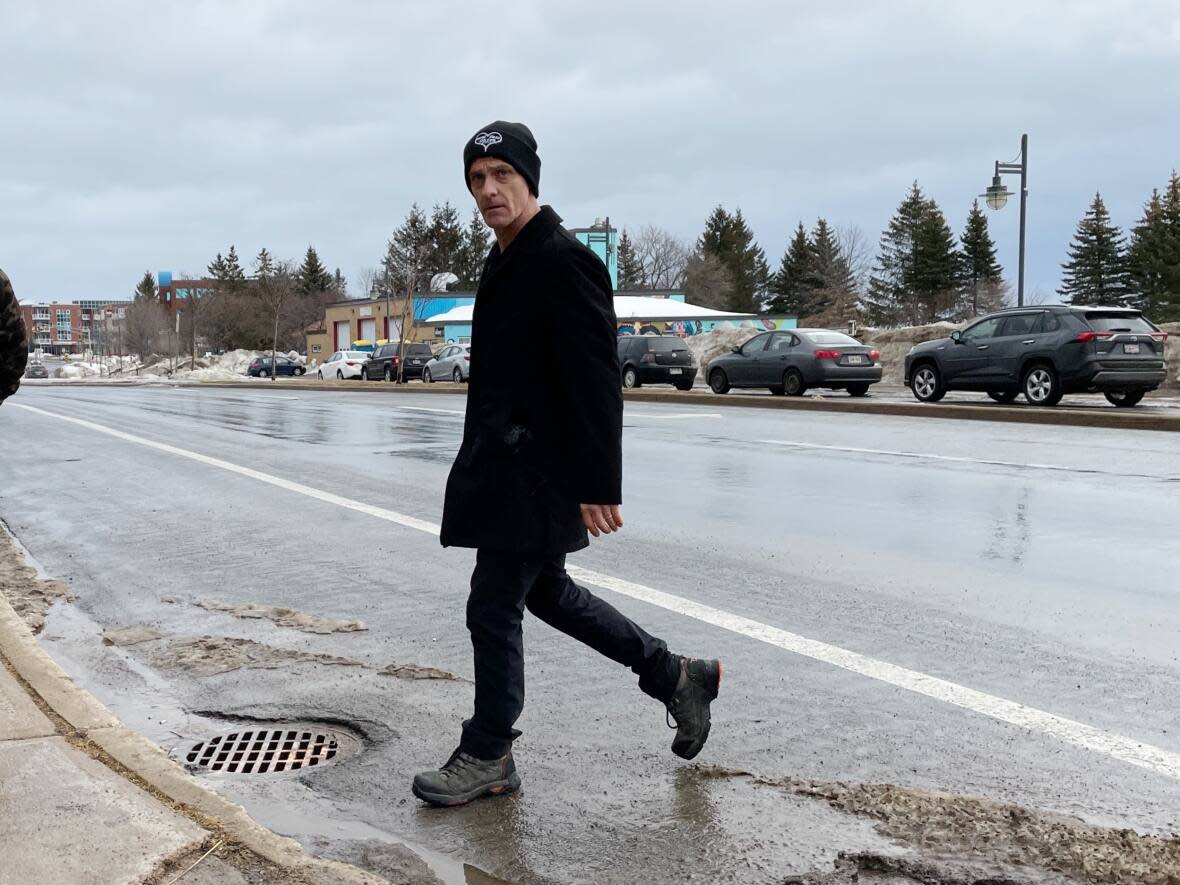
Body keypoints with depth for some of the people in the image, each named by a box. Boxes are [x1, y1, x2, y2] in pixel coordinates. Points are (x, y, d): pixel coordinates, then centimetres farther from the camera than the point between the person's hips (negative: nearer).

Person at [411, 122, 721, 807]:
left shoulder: (564, 261, -16)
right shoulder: (507, 263, 14)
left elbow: (597, 382, -22)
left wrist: (601, 485, -24)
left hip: (536, 474, -11)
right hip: (503, 465, 11)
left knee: (495, 607, -1)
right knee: (547, 591, 19)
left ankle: (488, 756, 16)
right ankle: (678, 677, 30)